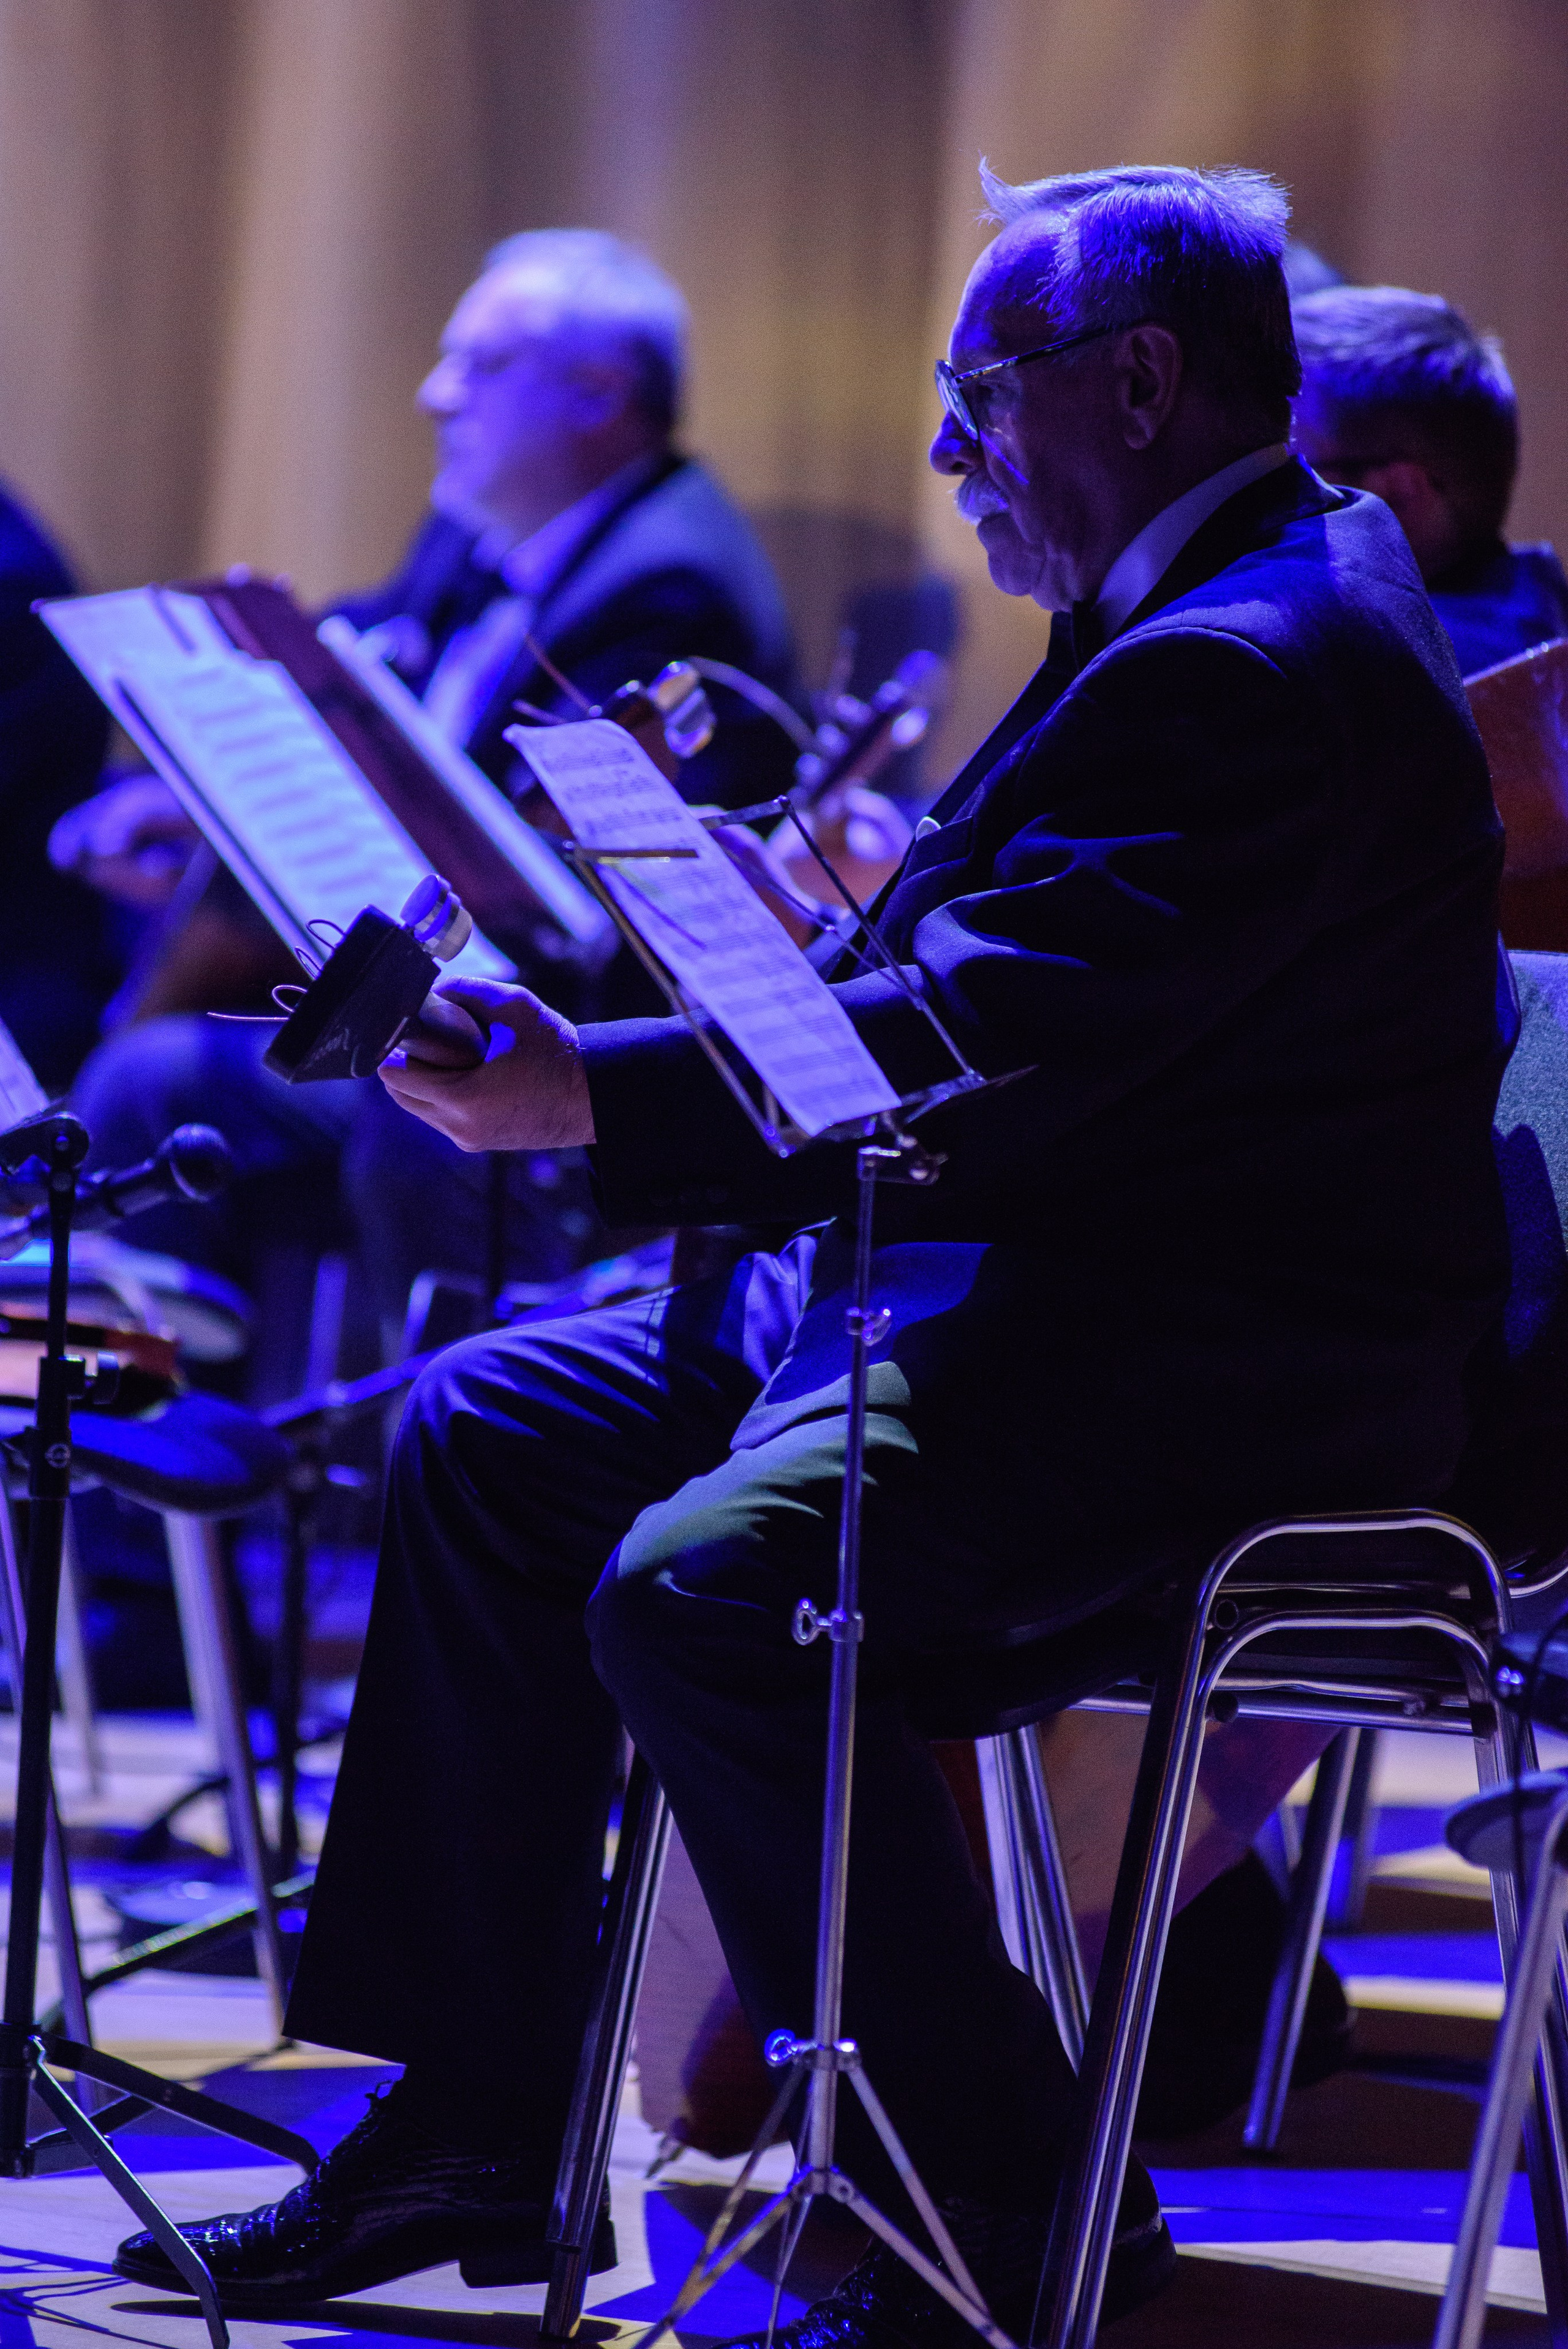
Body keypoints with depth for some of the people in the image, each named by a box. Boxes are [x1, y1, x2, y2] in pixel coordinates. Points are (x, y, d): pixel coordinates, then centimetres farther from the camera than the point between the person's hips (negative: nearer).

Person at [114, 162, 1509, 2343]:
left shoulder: (1257, 672, -20)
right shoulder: (1219, 614, 17)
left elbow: (990, 1051, -28)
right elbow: (969, 995, 21)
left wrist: (595, 1098, -26)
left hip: (1228, 1363, -12)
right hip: (1034, 1274, 12)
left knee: (703, 1589, -29)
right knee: (489, 1437, 8)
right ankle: (474, 2123, 11)